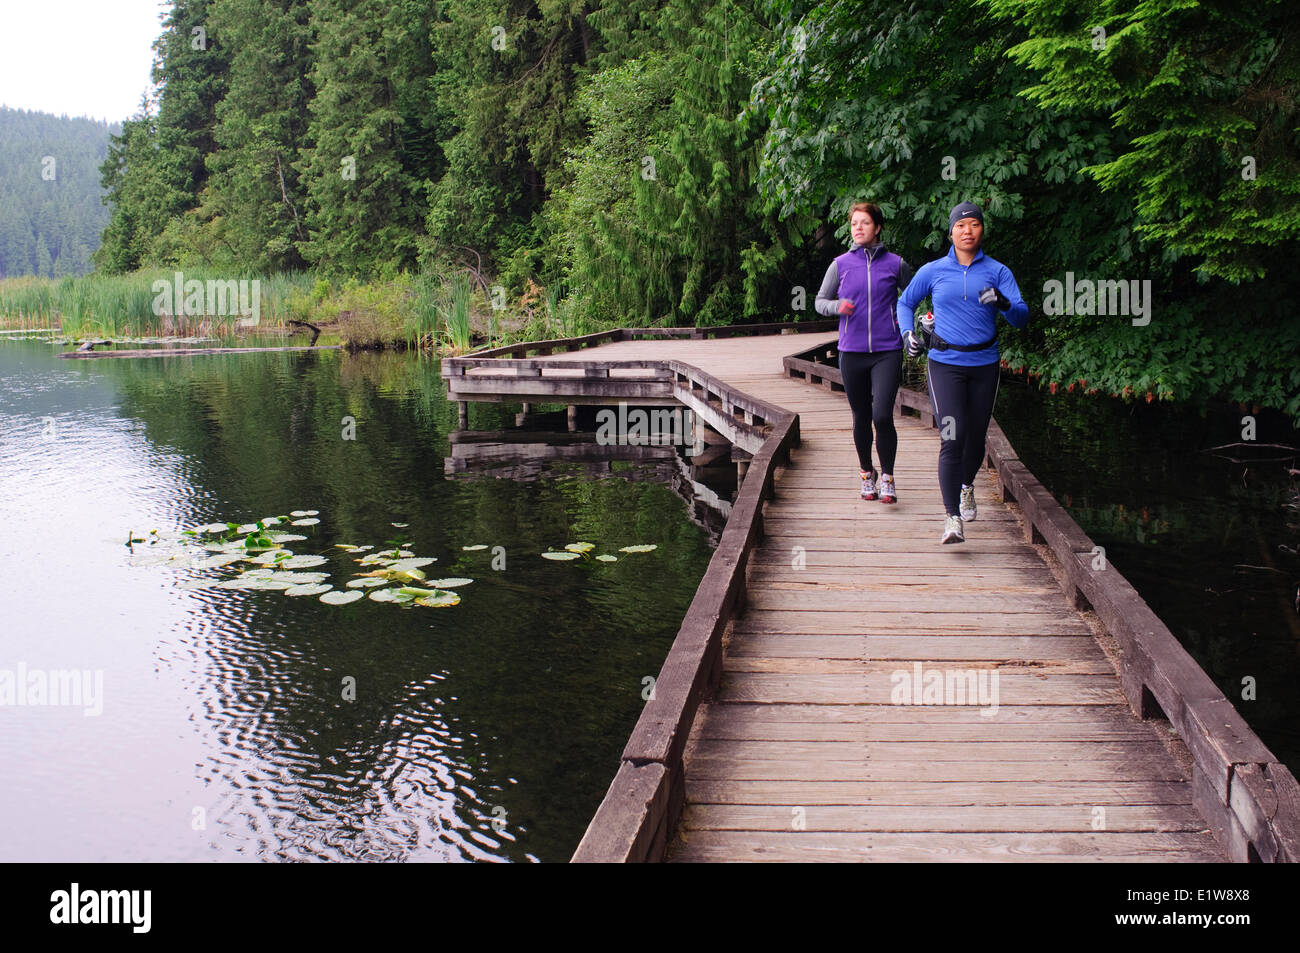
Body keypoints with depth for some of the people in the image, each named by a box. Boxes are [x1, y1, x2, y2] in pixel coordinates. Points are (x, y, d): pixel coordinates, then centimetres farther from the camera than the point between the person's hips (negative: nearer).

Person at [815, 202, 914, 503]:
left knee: (882, 416, -14)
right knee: (861, 418, 11)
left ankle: (887, 478, 3)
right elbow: (820, 301, 12)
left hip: (887, 352, -2)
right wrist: (837, 306, -9)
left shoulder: (896, 264, 2)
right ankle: (867, 474, 30)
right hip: (852, 352, 2)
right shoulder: (841, 264, 4)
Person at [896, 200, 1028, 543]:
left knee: (976, 437, 13)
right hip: (945, 364, -2)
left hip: (984, 364, 2)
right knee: (951, 439, -15)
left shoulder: (997, 271, 2)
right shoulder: (933, 271, 3)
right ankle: (952, 518, -17)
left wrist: (1003, 303, -28)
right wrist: (908, 333, 0)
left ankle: (967, 486, 45)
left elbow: (1022, 316, -7)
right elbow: (905, 303, 18)